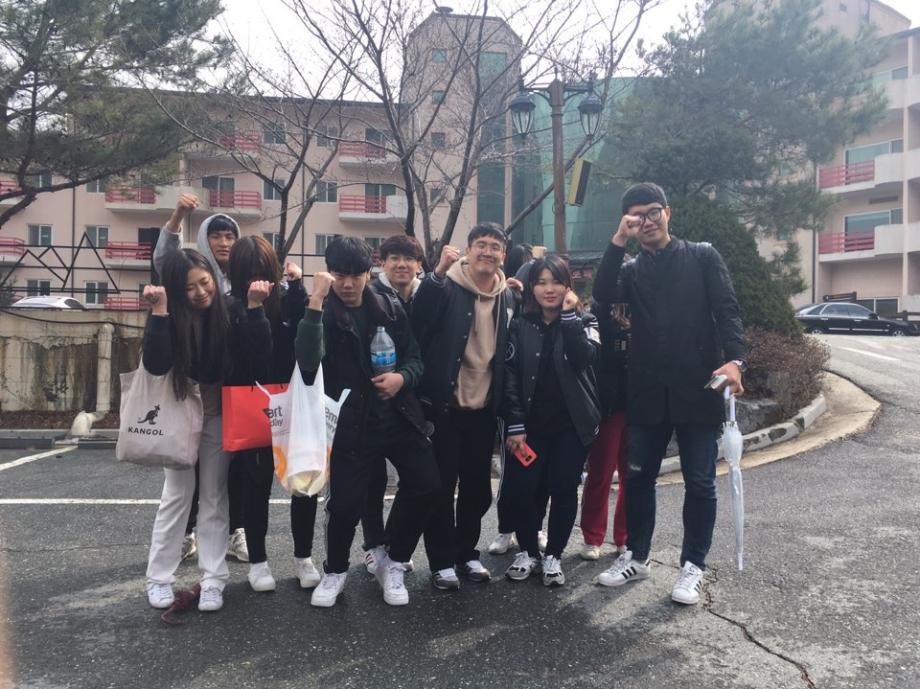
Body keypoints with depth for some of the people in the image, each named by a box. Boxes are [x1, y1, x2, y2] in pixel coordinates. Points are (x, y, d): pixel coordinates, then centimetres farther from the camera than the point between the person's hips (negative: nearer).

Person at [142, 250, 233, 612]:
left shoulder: (227, 311, -12)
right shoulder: (169, 314, -15)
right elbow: (156, 365, -29)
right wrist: (160, 310, -34)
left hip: (218, 414, 1)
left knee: (214, 494, 4)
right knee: (178, 492, 1)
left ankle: (213, 579, 9)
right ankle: (159, 577, 14)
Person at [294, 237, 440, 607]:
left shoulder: (391, 309, 5)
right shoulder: (324, 314, -6)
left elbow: (415, 357, 11)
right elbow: (308, 362, -25)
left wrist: (402, 377, -12)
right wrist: (315, 302, -29)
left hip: (399, 416, 4)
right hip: (352, 423, -4)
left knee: (426, 486, 0)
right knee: (346, 502, -5)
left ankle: (393, 562, 23)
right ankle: (335, 571, 26)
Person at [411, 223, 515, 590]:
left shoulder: (507, 298, 8)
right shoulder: (447, 287, -8)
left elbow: (507, 355, 14)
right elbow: (419, 323, -26)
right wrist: (437, 273, -36)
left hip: (483, 409, 5)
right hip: (445, 406, -5)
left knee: (478, 487, 14)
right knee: (441, 486, 5)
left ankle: (466, 551, 32)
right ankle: (442, 560, 18)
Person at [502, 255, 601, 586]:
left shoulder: (583, 321, 2)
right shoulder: (521, 326, 4)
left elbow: (582, 360, -18)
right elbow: (511, 377, 0)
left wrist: (569, 315, -19)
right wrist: (515, 425, -6)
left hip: (572, 423, -1)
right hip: (531, 423, 1)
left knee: (563, 489, 2)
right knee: (520, 488, -5)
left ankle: (553, 555, 19)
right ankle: (527, 550, 16)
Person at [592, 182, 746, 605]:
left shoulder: (702, 257, 6)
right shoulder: (631, 270, 13)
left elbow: (726, 311, -5)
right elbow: (603, 294, -8)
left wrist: (733, 359, -22)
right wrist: (619, 241, -12)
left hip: (698, 388, -3)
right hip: (647, 391, 3)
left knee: (699, 482, 5)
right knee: (638, 476, 11)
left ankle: (692, 566, 19)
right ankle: (636, 556, 26)